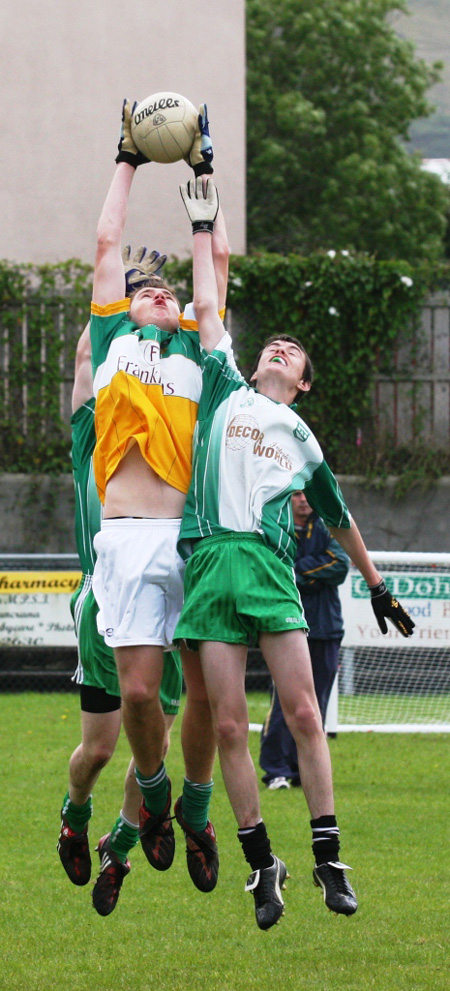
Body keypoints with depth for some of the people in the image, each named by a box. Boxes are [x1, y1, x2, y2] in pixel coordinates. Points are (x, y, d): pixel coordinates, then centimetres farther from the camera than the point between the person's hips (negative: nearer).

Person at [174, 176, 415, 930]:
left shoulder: (303, 441, 22)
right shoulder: (225, 392, 19)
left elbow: (339, 519, 31)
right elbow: (207, 310, 18)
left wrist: (377, 586, 34)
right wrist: (202, 230, 19)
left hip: (272, 566, 1)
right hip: (211, 559, -1)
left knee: (302, 712, -8)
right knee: (228, 724, -5)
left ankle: (328, 860, -3)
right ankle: (261, 864, 3)